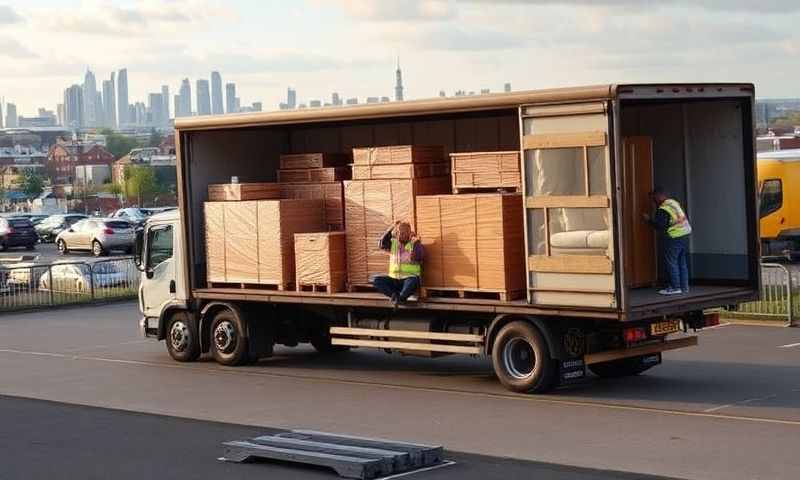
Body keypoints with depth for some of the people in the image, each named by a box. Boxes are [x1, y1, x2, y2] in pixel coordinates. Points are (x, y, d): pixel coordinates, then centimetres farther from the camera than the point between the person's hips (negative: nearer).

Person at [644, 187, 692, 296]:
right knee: (682, 263, 14)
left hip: (673, 238, -9)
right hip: (684, 236, 9)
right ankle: (684, 287, 18)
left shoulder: (662, 210, -17)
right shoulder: (674, 202, 9)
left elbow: (661, 226, -20)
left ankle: (675, 287, 3)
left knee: (671, 262, 1)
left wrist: (649, 220, -9)